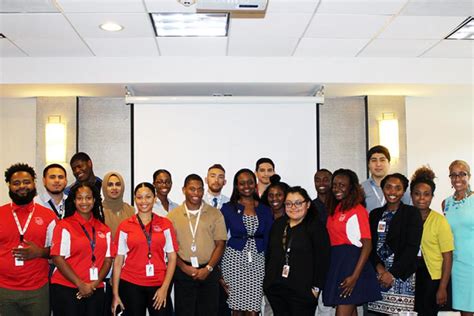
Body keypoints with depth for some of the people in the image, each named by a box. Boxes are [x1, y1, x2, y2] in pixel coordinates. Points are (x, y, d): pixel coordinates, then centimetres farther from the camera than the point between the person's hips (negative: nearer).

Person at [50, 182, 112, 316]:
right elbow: (57, 258, -9)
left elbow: (108, 260, 8)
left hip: (95, 291, 4)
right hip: (66, 289, -3)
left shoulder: (104, 229, 9)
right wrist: (80, 284, -12)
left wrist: (95, 283, -7)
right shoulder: (64, 226, -3)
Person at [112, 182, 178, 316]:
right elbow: (118, 260, 3)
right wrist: (115, 293, 1)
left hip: (158, 285, 0)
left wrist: (165, 287, -5)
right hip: (131, 285, 0)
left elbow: (172, 258, 2)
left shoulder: (165, 224, 2)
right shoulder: (124, 226, 1)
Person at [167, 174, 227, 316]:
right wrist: (184, 267, -10)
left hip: (208, 272, 0)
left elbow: (220, 244, 1)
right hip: (183, 272, 0)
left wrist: (208, 268, -10)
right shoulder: (173, 215, 3)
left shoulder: (215, 214, 2)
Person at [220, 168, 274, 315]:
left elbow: (268, 240, 9)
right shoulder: (228, 208, 3)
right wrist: (217, 267, -1)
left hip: (257, 262, 1)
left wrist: (269, 269, 4)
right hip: (234, 260, -1)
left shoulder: (265, 210, 9)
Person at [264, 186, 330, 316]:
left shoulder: (316, 227, -5)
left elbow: (322, 260, -9)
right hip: (275, 289, 5)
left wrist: (316, 287, -12)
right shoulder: (278, 224, 13)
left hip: (302, 291, -5)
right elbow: (269, 253, 17)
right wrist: (267, 280, 14)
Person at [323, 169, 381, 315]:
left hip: (352, 262, -7)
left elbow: (367, 245, -13)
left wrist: (355, 276, -19)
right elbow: (334, 239, 12)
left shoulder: (358, 210, -9)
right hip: (336, 263, 7)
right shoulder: (335, 209, 12)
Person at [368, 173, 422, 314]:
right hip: (377, 274, 3)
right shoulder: (375, 214, 13)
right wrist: (379, 267, -9)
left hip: (402, 275, -3)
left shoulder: (412, 213, 1)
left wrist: (392, 273, -12)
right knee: (379, 311, -2)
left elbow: (412, 247, -7)